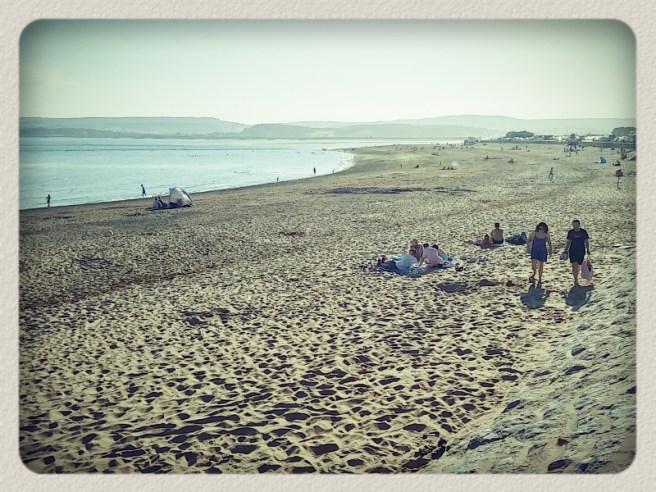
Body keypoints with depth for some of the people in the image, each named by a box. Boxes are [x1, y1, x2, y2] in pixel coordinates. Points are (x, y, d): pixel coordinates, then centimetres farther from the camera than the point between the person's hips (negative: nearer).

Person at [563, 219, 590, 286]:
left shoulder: (584, 232, -2)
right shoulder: (570, 232, 0)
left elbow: (586, 241, 6)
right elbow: (568, 242, 7)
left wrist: (588, 250, 1)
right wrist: (566, 250, 2)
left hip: (581, 251, 1)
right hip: (572, 251, 0)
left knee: (578, 266, 8)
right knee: (574, 265, -12)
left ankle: (576, 278, 29)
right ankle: (575, 280, -6)